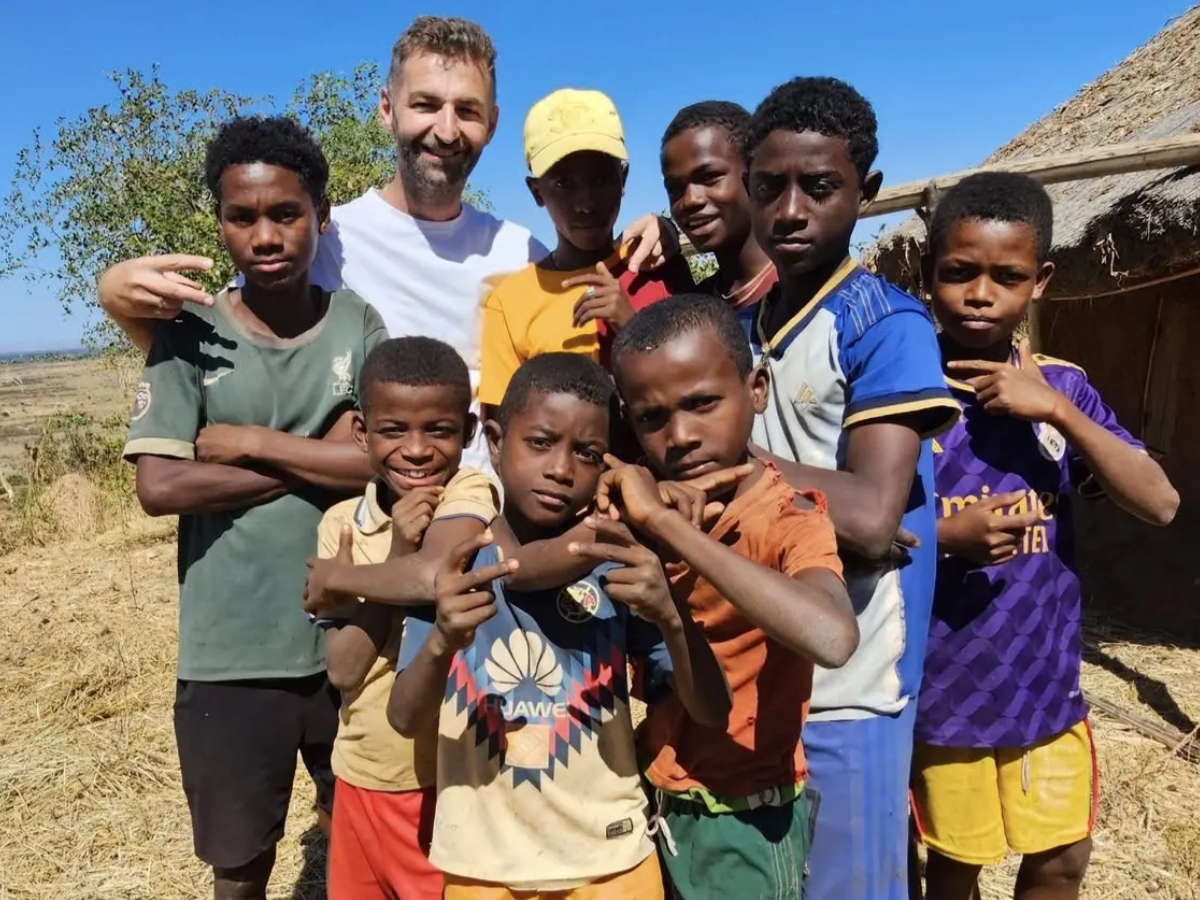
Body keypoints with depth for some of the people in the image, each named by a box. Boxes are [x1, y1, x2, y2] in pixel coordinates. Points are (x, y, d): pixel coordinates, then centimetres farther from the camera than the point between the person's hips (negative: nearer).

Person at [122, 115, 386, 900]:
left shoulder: (362, 326, -3)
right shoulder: (190, 336, -4)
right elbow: (160, 486, -14)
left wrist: (253, 442, -14)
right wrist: (324, 461, -14)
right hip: (230, 656, 0)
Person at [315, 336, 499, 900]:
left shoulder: (468, 494, -14)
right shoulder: (341, 523, -4)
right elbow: (342, 670, -11)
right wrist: (397, 554, -20)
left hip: (453, 778, -4)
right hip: (363, 779, 5)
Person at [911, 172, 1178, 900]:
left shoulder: (1062, 386, -3)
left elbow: (1160, 505, -10)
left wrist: (1055, 409, -20)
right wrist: (945, 533, -26)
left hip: (1048, 680, 4)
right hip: (944, 684, -3)